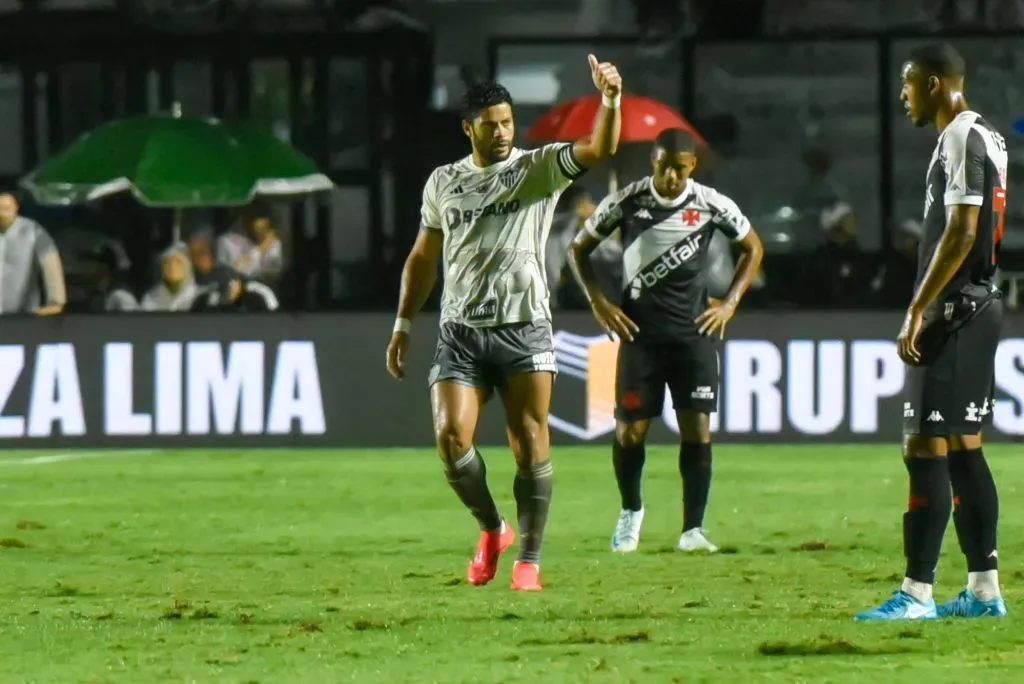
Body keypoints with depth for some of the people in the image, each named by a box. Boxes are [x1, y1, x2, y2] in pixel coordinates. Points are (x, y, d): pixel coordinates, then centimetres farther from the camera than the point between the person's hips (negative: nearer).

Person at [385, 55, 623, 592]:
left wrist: (610, 100, -32)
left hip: (524, 328, -2)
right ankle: (492, 529, 12)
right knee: (450, 437, -12)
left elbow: (599, 150, -14)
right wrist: (403, 325, 17)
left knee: (530, 445, -5)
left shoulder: (538, 169, 2)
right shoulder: (443, 182, 12)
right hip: (460, 331, 2)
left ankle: (529, 559, 3)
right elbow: (422, 257, 21)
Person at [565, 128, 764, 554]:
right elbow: (579, 250, 8)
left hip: (694, 331, 0)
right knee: (630, 430, -2)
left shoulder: (711, 205, -3)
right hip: (640, 331, 0)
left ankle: (693, 529, -3)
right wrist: (598, 302, -3)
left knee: (697, 427, -9)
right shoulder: (627, 202, -4)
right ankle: (631, 512, 25)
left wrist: (730, 303, 3)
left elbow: (753, 248, 13)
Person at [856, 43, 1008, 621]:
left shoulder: (963, 139, -14)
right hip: (979, 307, 10)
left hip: (955, 312, -10)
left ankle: (917, 594, -13)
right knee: (964, 448, 12)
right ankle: (985, 589, 13)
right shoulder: (987, 136, 17)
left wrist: (918, 311, -20)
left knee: (927, 448, -11)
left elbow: (960, 234, -21)